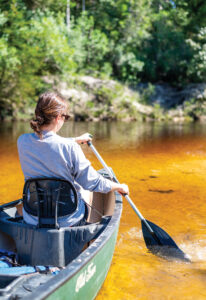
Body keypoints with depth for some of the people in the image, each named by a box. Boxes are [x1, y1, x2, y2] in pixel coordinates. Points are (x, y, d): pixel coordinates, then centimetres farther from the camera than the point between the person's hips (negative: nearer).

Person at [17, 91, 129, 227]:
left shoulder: (22, 141, -8)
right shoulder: (69, 148, -23)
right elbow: (92, 182, -13)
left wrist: (76, 140, 29)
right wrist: (120, 187, 5)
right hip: (67, 220, -4)